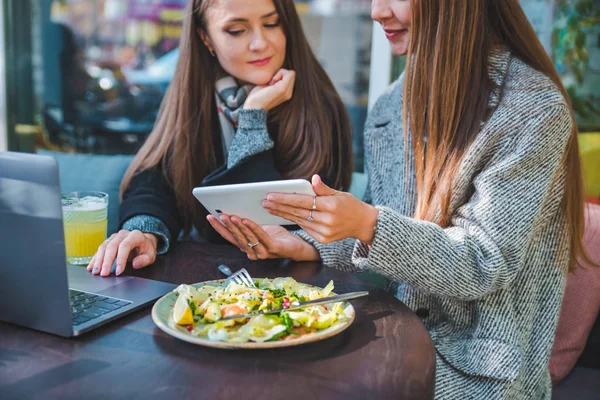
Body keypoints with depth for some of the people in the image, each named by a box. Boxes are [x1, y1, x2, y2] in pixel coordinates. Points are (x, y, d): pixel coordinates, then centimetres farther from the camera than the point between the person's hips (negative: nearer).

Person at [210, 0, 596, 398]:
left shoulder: (535, 107, -16)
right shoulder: (394, 103, 5)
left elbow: (484, 267, -18)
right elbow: (378, 225, 8)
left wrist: (369, 226, -32)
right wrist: (306, 245, -10)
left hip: (475, 365, -5)